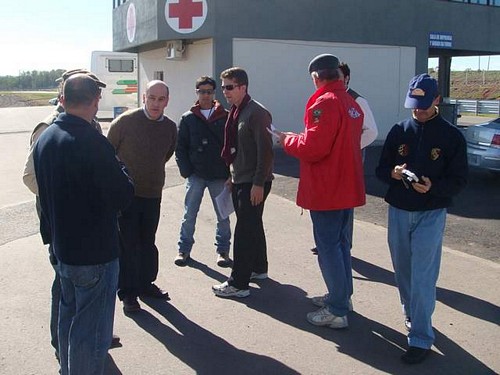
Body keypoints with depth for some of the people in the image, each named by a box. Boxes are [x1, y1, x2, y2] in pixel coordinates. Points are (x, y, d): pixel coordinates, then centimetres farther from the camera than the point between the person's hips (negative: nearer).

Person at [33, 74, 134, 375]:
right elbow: (123, 196, -21)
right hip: (95, 252, -9)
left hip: (61, 247, 9)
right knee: (91, 330, 4)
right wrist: (119, 167, -3)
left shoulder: (44, 138, 3)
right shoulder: (93, 143, -24)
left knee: (69, 317, 24)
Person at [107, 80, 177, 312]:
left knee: (148, 243, 16)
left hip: (153, 195, 5)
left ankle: (146, 284, 32)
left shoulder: (170, 128, 2)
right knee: (127, 244, 1)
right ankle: (127, 292, 12)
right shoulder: (125, 121, -13)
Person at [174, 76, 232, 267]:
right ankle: (184, 249, 19)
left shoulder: (225, 117, 1)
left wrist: (229, 171, -6)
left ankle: (223, 250, 21)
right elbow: (180, 147, 3)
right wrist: (186, 171, -6)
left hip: (220, 176, 0)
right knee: (189, 215, 6)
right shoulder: (188, 118, 3)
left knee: (223, 215, 8)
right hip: (195, 176, 0)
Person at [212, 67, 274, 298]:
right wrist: (232, 175, 19)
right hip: (239, 180, 9)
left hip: (253, 183, -9)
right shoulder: (235, 112, 12)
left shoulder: (257, 113, -15)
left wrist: (259, 183, -21)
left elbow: (265, 151, -19)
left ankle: (238, 284, -2)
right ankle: (259, 268, 34)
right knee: (252, 226, 19)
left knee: (245, 229, -7)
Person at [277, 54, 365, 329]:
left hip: (326, 191, -9)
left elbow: (312, 147, -23)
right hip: (347, 189, 9)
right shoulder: (351, 103, 11)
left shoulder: (325, 103, -19)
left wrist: (287, 140, -5)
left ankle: (336, 311, 5)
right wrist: (298, 138, 16)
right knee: (340, 243, 19)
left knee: (328, 247, -2)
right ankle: (341, 297, 32)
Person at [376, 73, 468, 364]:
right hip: (398, 212, 4)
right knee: (403, 272, 15)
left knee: (423, 277, -6)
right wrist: (393, 173, -16)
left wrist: (432, 187, -24)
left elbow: (459, 181, -5)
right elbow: (381, 169, 7)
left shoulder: (452, 136, -6)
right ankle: (412, 316, 37)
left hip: (431, 214, -4)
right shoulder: (399, 132, 4)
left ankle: (421, 338, 2)